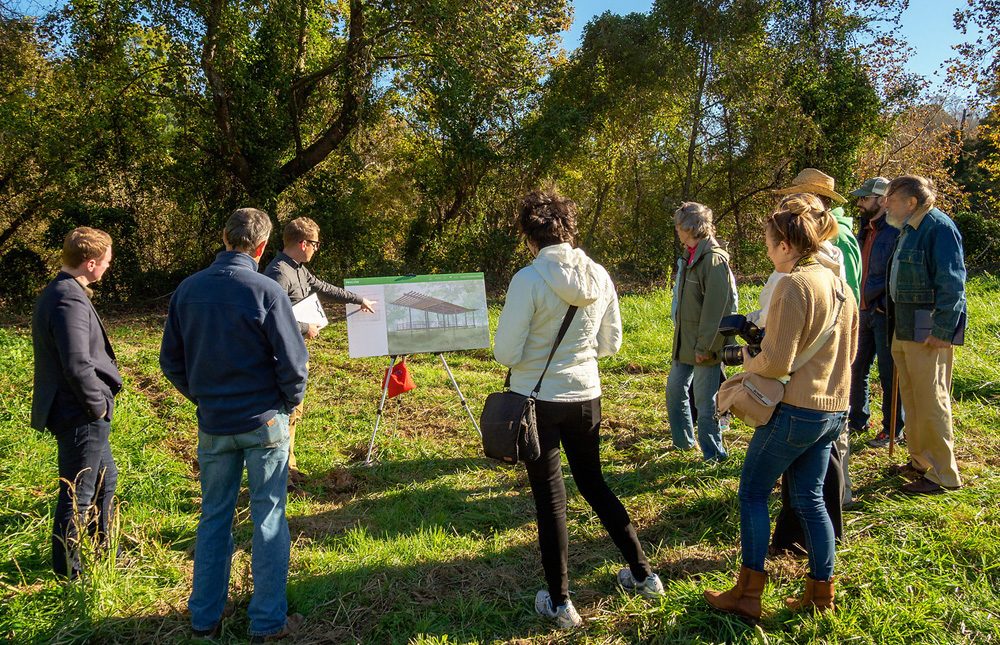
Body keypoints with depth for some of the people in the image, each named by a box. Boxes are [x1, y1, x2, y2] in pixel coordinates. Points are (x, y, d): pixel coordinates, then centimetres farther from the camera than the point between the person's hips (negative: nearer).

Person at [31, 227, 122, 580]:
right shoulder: (70, 301, -23)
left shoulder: (56, 292, 10)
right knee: (78, 494, 4)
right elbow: (77, 365, -29)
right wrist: (98, 404, -16)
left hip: (84, 416, 11)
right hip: (81, 417, -11)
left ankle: (105, 551, 39)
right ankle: (67, 570, 19)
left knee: (105, 479, 24)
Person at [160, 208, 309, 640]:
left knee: (213, 518, 17)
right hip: (264, 422, -4)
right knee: (268, 519, 7)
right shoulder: (265, 291, -15)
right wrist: (292, 402, 3)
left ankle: (204, 617, 28)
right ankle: (268, 621, 16)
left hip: (213, 423, 4)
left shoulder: (187, 289, 0)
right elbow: (292, 359, -14)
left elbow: (171, 361, 6)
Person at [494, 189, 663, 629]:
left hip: (538, 400, -5)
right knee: (594, 484, 23)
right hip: (586, 397, 5)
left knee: (550, 499, 8)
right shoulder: (599, 275, -2)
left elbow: (506, 353, -16)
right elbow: (611, 343, 6)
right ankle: (643, 574, 33)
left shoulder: (529, 279, -18)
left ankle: (560, 604, 21)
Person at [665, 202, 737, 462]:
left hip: (704, 345, -9)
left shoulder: (714, 258, -18)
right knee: (674, 389, 18)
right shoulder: (689, 256, 11)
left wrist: (704, 346, -20)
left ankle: (713, 454, 17)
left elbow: (715, 307, -21)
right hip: (684, 341, 9)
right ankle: (683, 440, 36)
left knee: (705, 401, 1)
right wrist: (679, 337, 17)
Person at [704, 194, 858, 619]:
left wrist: (748, 361, -2)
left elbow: (776, 363, -20)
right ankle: (821, 594, 25)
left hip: (794, 411, -8)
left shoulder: (793, 285, -18)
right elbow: (847, 352, 18)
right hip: (832, 409, 8)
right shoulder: (839, 286, 9)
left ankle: (747, 596, 11)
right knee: (810, 499, 17)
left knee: (752, 493, 5)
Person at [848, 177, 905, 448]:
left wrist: (887, 304, -18)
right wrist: (860, 304, 14)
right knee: (857, 369, 15)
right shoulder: (866, 231, 12)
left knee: (889, 374, 3)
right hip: (865, 311, 8)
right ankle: (857, 420, 30)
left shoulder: (896, 232, -15)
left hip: (886, 314, -8)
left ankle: (893, 430, 16)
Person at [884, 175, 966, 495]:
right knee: (912, 397, 17)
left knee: (931, 401, -3)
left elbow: (952, 283, -19)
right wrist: (895, 321, 21)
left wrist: (942, 330, -22)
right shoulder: (909, 229, 15)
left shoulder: (939, 227, -15)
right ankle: (920, 461, 30)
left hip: (929, 332, -10)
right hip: (905, 330, 10)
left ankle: (942, 474, 7)